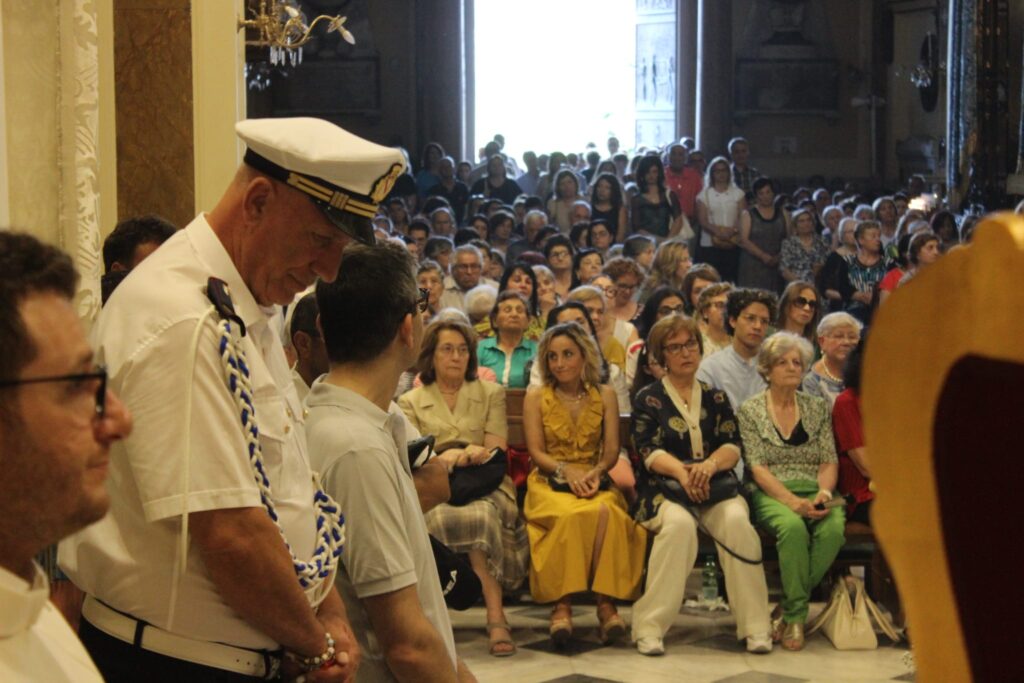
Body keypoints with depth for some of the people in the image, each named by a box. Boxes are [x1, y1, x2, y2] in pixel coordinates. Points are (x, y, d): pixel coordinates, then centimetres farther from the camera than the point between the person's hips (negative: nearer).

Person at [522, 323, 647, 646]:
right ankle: (562, 604, -37)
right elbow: (536, 452, 0)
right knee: (571, 514, -38)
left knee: (606, 513, -36)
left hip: (594, 481, 1)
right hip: (550, 483, -1)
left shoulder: (604, 395, 13)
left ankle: (606, 601, -35)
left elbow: (612, 450, 6)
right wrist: (566, 472, -18)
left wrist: (596, 472, -17)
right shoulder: (536, 396, 9)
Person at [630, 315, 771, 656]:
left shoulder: (715, 398, 17)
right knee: (679, 522, -36)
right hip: (663, 490, -2)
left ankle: (755, 626, -27)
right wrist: (681, 471, -24)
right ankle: (649, 626, -34)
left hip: (715, 488, 2)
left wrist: (709, 465, -19)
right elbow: (648, 451, -5)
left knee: (737, 520, -30)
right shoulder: (648, 398, 9)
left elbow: (733, 446, 4)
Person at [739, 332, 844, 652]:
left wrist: (824, 492, -12)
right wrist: (792, 501, -18)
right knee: (793, 527, -38)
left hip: (814, 492, 3)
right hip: (771, 494, -3)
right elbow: (757, 467, -3)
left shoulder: (818, 408, 16)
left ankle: (790, 609, -16)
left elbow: (829, 461, 11)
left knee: (833, 529, -32)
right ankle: (797, 613, -21)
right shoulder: (750, 410, 6)